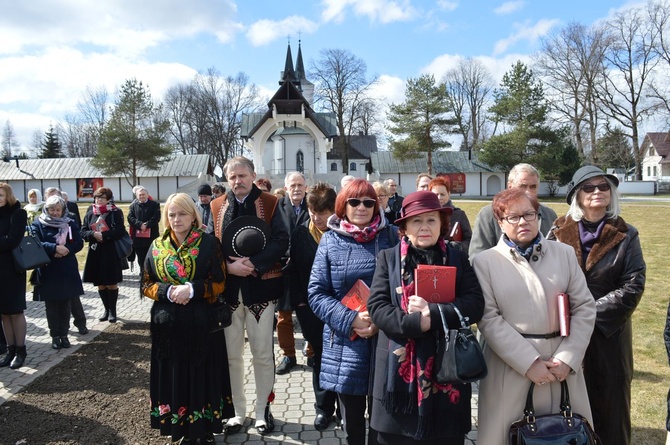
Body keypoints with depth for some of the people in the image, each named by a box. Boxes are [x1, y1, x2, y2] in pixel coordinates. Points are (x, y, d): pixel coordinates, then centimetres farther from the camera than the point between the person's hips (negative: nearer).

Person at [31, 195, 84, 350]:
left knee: (65, 304, 8)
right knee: (51, 305, 5)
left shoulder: (70, 223, 4)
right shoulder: (38, 224, 0)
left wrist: (66, 250, -18)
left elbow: (79, 243, -1)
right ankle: (55, 336, 16)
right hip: (47, 270, -1)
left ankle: (64, 334, 18)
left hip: (67, 269, 1)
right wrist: (55, 248, -23)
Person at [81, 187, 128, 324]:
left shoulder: (116, 212, -5)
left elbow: (120, 231, -13)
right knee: (100, 284, 10)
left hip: (111, 252, -4)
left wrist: (103, 235, -20)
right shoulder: (90, 213, 8)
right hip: (95, 252, 4)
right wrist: (93, 234, -14)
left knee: (112, 283, 4)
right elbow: (83, 231, 5)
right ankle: (106, 309, 24)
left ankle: (112, 310, 17)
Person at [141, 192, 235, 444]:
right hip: (168, 324, 3)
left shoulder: (209, 243, -5)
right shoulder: (157, 246, 5)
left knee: (202, 375, 4)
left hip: (201, 323, -3)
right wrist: (168, 291, -13)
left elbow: (219, 283, -6)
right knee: (173, 376, 9)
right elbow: (146, 285, 7)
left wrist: (192, 289, -21)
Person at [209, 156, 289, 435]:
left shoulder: (270, 203, -1)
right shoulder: (217, 207, 7)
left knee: (263, 354, 7)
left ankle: (263, 410, 25)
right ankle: (238, 411, 27)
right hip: (228, 288, 3)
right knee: (231, 354, 10)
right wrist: (229, 266, -14)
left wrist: (254, 264, -19)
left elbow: (281, 241, -9)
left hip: (261, 287, -2)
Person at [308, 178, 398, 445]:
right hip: (345, 344, 1)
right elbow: (316, 293, -2)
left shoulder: (391, 236, 1)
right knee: (352, 422, 15)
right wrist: (350, 320, -15)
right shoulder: (331, 240, 1)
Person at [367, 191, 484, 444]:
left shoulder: (458, 259, 6)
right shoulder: (388, 258, 3)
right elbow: (376, 306, -7)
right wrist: (417, 322, -20)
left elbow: (475, 304, -6)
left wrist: (432, 312, -19)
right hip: (399, 371, -1)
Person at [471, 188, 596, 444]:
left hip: (562, 363, 3)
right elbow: (488, 318, -8)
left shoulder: (564, 253, 8)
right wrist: (529, 362, -14)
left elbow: (585, 307, 4)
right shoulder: (485, 262, -2)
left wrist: (567, 358, -6)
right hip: (509, 366, -3)